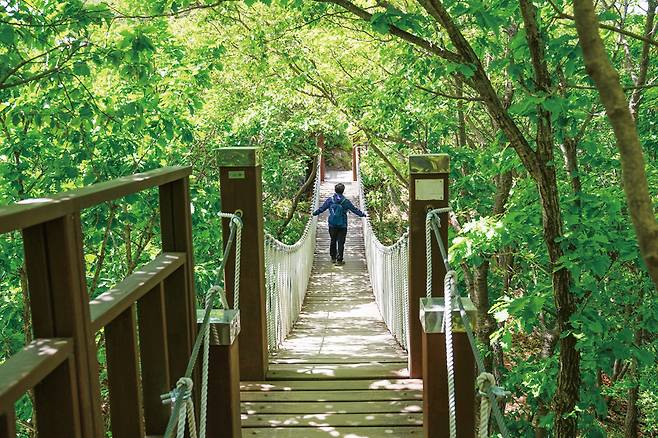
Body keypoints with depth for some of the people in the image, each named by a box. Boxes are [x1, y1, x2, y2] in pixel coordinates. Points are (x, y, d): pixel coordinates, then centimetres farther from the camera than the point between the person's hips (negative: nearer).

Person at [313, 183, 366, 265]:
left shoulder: (330, 200, -3)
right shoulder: (345, 201, -8)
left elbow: (322, 208, 5)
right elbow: (354, 210, -1)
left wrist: (314, 213, 21)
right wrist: (362, 214, 14)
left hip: (332, 225, 3)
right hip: (342, 225, -2)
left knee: (333, 241, 17)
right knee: (341, 242, 2)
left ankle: (333, 258, 26)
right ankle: (339, 260, 0)